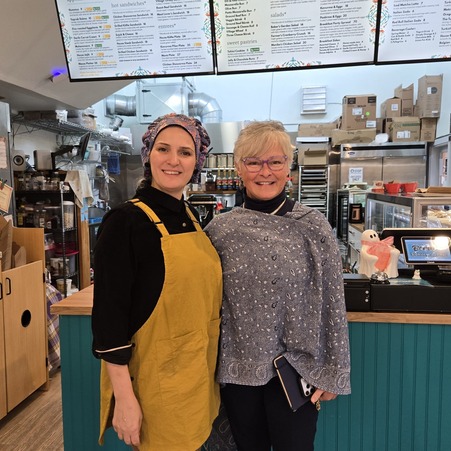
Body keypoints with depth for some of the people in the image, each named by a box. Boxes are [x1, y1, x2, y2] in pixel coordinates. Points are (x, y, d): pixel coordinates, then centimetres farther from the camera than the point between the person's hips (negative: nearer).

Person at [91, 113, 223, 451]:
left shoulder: (191, 218, 5)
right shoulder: (125, 221, -17)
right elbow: (109, 315, -18)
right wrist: (124, 398, -18)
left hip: (199, 374, 7)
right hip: (155, 380, -7)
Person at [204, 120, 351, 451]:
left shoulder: (314, 226, -9)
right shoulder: (219, 230, -5)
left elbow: (333, 304, -6)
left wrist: (334, 372, -3)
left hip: (297, 369, -1)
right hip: (238, 369, 2)